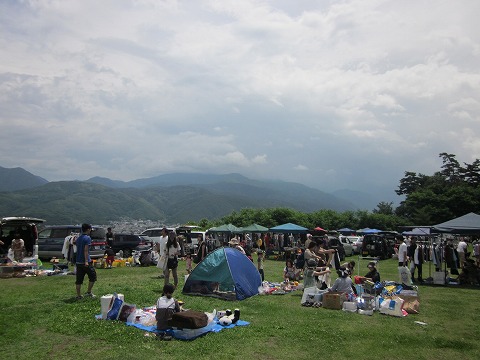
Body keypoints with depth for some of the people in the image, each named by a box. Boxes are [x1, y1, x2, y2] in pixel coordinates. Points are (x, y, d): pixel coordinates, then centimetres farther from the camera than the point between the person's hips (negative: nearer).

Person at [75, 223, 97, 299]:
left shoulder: (78, 238, 15)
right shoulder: (87, 238, -10)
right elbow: (86, 250, -19)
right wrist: (86, 261, -23)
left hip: (78, 261, 8)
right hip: (85, 262, -8)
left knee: (79, 280, 9)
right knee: (93, 276, 7)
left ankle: (78, 295, 12)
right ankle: (88, 292, 8)